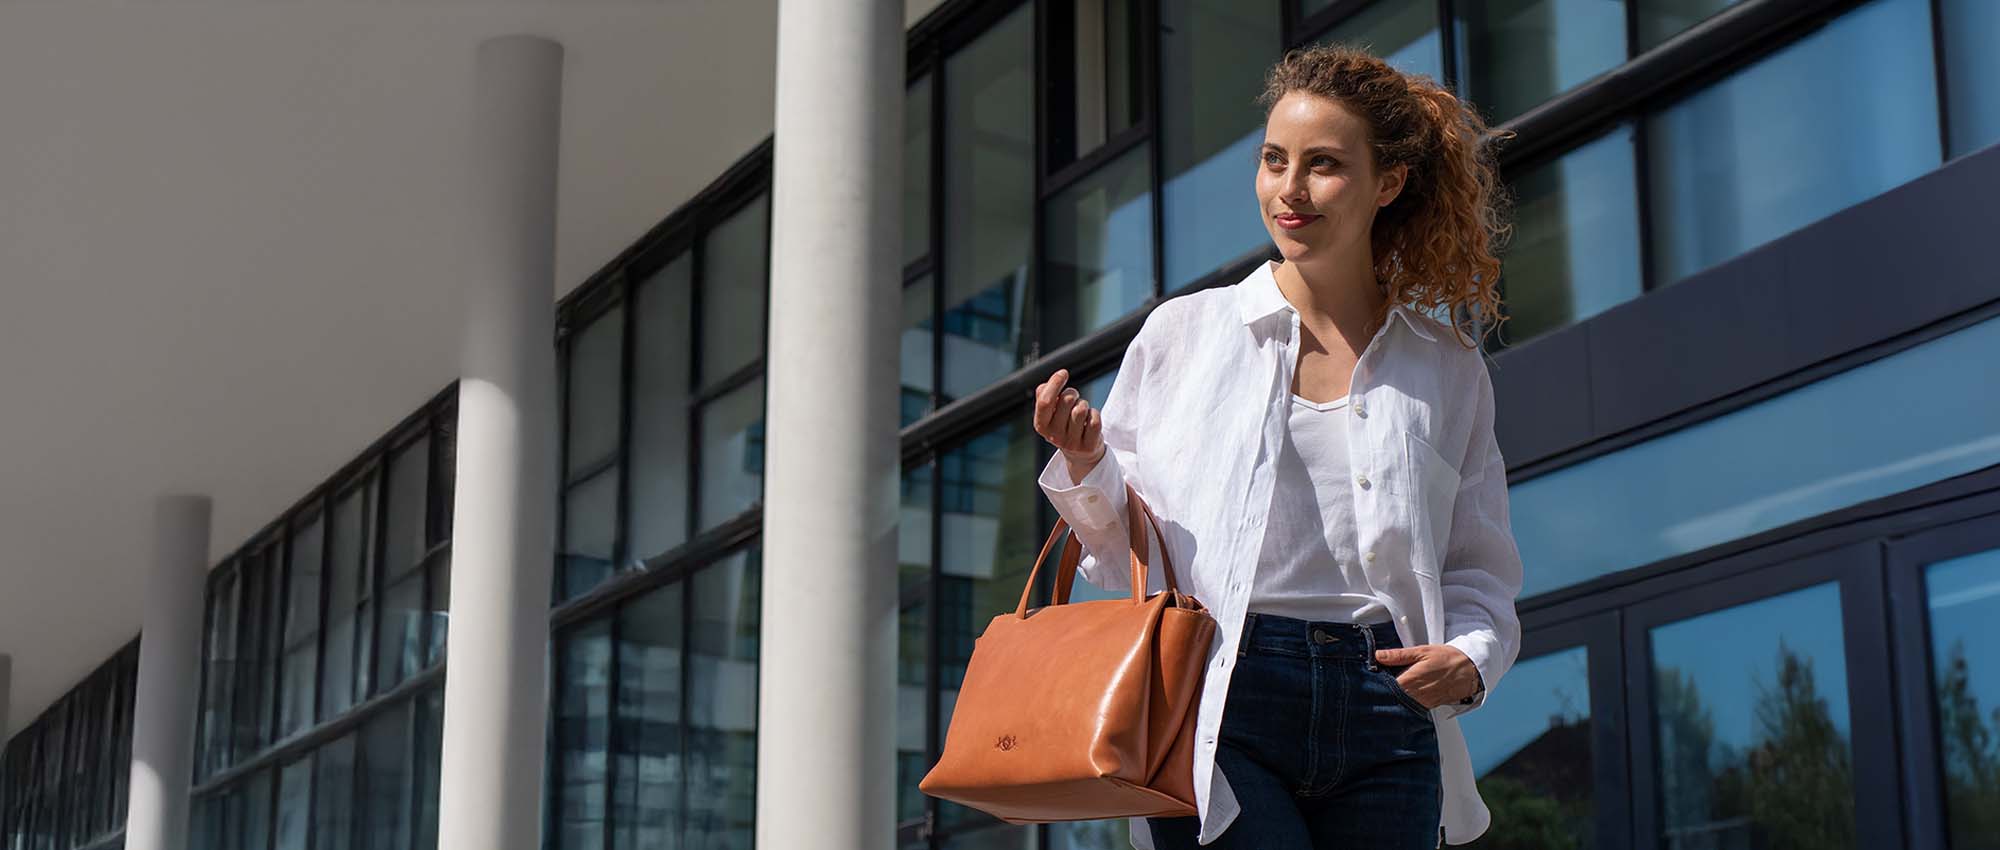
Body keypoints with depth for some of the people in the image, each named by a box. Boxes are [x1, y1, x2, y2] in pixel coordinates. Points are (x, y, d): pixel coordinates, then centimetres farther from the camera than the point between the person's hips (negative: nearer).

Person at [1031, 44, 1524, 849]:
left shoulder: (1448, 371, 13)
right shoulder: (1183, 333, 9)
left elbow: (1482, 574, 16)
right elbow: (1122, 551, 11)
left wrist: (1471, 660, -4)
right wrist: (1085, 466, -8)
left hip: (1386, 722, 2)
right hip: (1222, 702, -2)